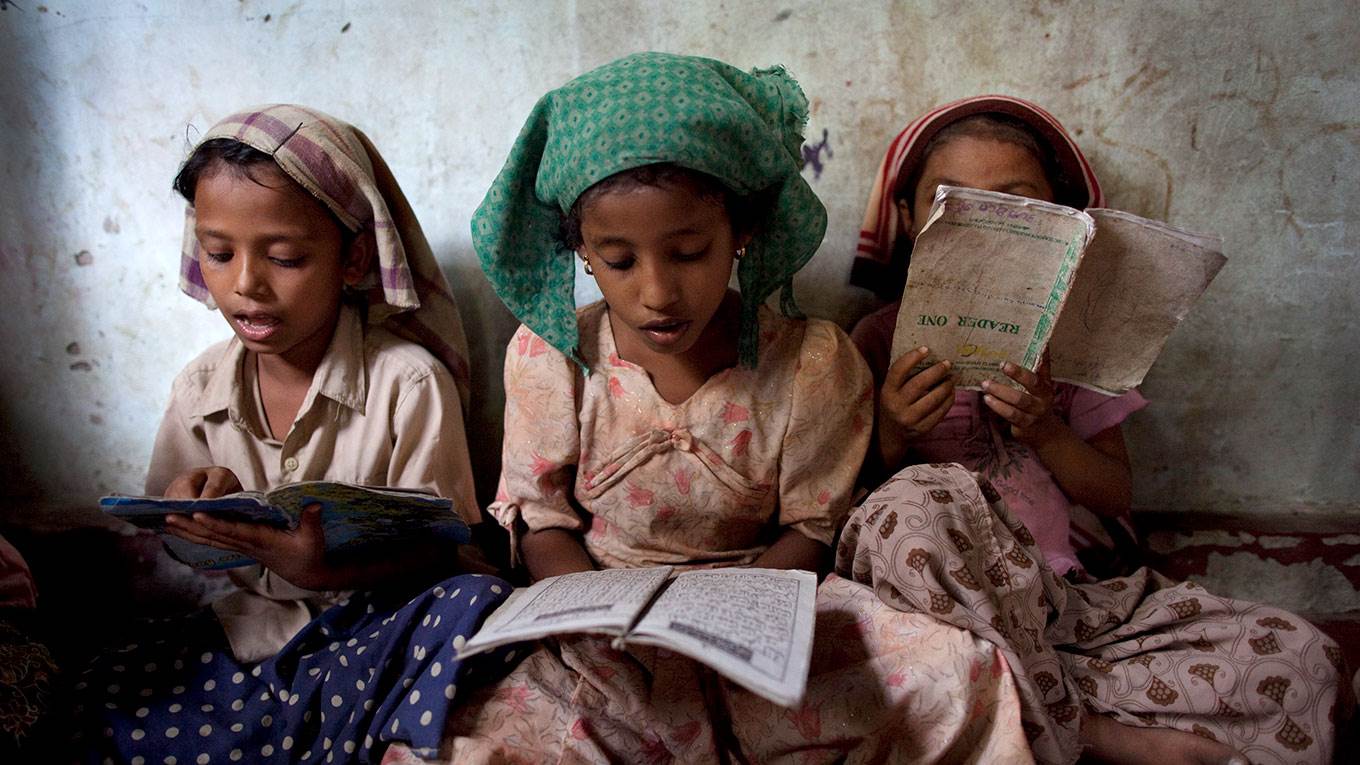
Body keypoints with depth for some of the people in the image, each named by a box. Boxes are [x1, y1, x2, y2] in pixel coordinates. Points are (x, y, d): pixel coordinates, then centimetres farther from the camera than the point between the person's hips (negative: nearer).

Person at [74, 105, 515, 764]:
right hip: (251, 630, 4)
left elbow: (438, 548, -12)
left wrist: (325, 569, -31)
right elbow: (180, 542, 11)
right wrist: (207, 504, -14)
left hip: (385, 622, -4)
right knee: (93, 705, -16)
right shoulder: (200, 390, 3)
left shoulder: (410, 382, -12)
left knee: (479, 603, -33)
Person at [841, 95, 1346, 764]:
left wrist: (1043, 430, -10)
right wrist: (890, 437, -19)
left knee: (1296, 654, -11)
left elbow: (1116, 496, 8)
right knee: (910, 509, -38)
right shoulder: (884, 339, 1)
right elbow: (848, 498, 1)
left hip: (1062, 597, 3)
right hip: (949, 606, -2)